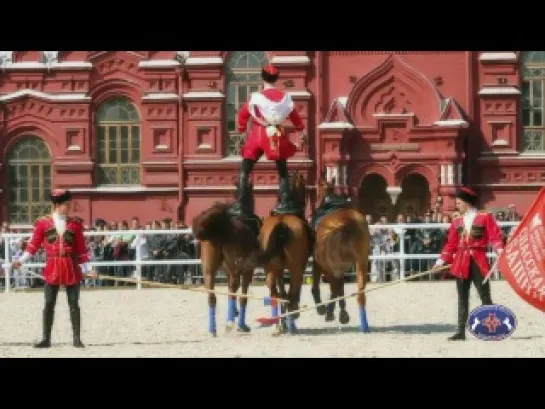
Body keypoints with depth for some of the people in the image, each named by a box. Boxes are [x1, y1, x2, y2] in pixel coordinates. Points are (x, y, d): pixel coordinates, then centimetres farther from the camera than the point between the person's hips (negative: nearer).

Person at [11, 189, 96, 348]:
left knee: (74, 304, 2)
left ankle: (77, 339, 7)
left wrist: (87, 268, 5)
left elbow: (81, 248, 7)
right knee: (49, 304, 3)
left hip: (72, 267, 1)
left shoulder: (75, 223, 5)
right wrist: (21, 260, 0)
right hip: (52, 267, -1)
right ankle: (46, 339, 10)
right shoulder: (43, 222, 2)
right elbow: (34, 244, 6)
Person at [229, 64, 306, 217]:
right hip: (277, 136, 3)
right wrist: (302, 130, 30)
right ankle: (285, 203, 16)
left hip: (259, 136, -3)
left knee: (245, 171, 0)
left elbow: (243, 113, -2)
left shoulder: (256, 97, -10)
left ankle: (240, 205, -9)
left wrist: (242, 130, 17)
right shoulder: (285, 97, 2)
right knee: (282, 170, 20)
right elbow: (294, 115, 14)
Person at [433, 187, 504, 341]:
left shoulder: (485, 217, 0)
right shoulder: (456, 221, 12)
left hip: (478, 262, -4)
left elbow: (495, 236, -7)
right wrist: (441, 261, 5)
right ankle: (461, 331, 9)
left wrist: (500, 251, -23)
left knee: (485, 297, -2)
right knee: (462, 299, 6)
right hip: (461, 263, 4)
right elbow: (451, 243, 12)